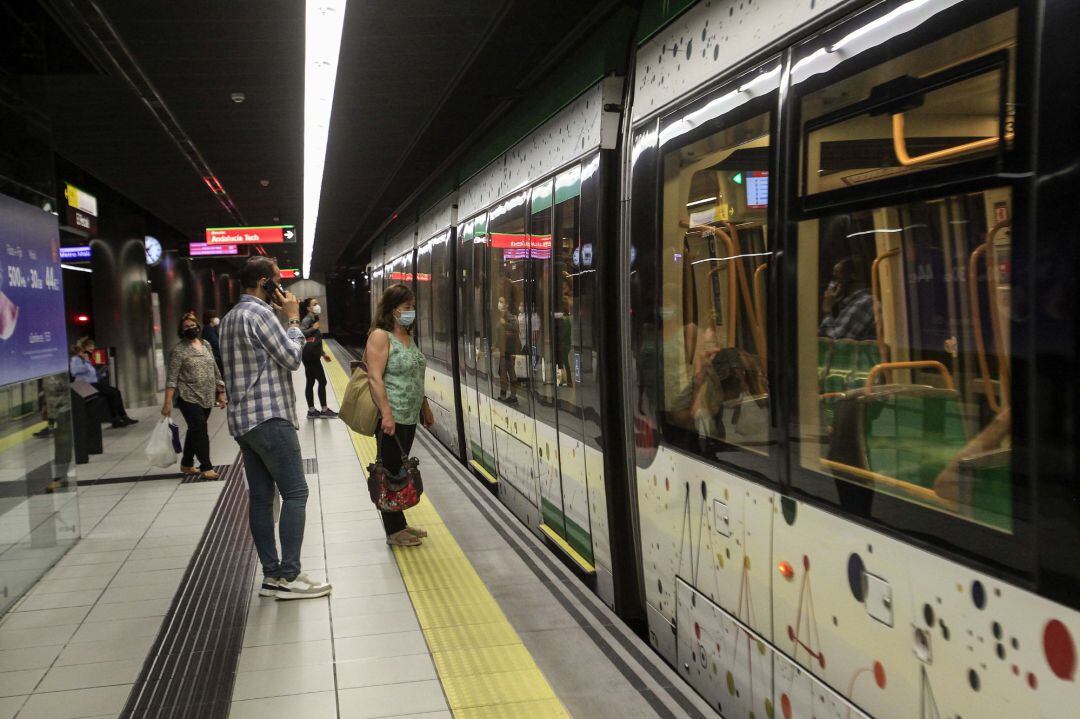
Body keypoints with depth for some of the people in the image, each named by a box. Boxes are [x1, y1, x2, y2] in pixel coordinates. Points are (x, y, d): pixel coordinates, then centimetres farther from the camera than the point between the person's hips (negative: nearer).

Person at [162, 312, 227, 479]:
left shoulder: (206, 345, 10)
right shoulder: (179, 350, -8)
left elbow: (214, 370, 16)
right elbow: (171, 379, -11)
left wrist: (220, 392, 13)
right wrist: (167, 403, -17)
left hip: (207, 398, 6)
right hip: (189, 398, -6)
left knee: (195, 431, 14)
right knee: (200, 431, -9)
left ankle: (186, 464, 26)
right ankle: (206, 467, -1)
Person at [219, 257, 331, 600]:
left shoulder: (231, 317, 18)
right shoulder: (260, 314, -13)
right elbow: (292, 358, -11)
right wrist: (293, 318, -1)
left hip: (244, 420, 10)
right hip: (269, 418, -10)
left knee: (261, 496, 7)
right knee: (295, 493, -7)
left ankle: (271, 575, 10)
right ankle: (288, 577, -7)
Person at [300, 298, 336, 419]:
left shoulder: (314, 320, 15)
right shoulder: (307, 320, -12)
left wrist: (323, 353, 22)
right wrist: (313, 328, -22)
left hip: (314, 357, 9)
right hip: (310, 356, -9)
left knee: (310, 383, 10)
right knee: (322, 381, -4)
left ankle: (311, 411, 14)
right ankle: (324, 410, 3)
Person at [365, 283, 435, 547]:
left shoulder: (407, 336, 15)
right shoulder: (380, 336, -11)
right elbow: (375, 378, -19)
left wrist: (425, 409, 25)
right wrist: (386, 414, -25)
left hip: (409, 417, 8)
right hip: (391, 418, -8)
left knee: (400, 471, 14)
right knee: (391, 473, 0)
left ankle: (399, 525, 23)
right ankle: (394, 532, 8)